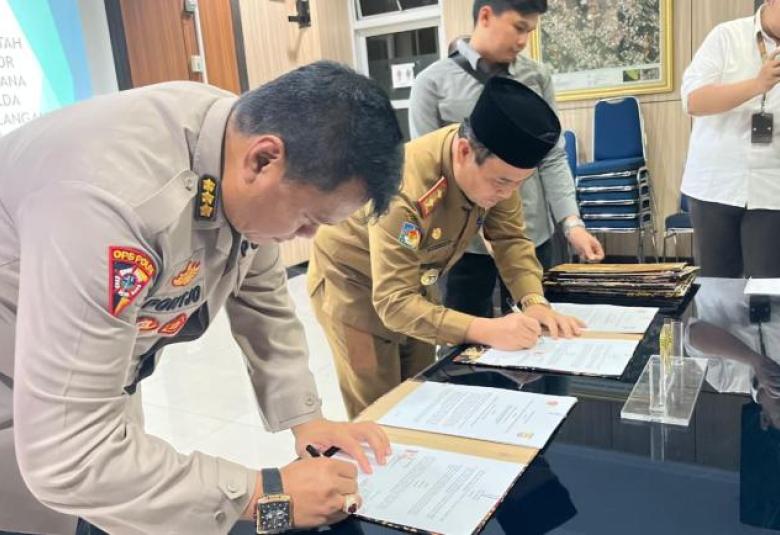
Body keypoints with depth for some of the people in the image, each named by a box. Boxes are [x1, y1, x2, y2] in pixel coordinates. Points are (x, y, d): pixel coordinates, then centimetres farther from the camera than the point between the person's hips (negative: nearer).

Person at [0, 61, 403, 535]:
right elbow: (66, 453, -37)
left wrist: (305, 418, -8)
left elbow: (261, 294, -1)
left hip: (92, 371, 6)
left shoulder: (248, 135, -16)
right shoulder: (114, 198, -40)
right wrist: (265, 495, -31)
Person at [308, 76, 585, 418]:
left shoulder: (494, 166, -19)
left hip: (414, 279, 6)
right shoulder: (404, 187, -39)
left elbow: (510, 238, -9)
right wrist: (486, 330, -48)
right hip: (351, 281, -6)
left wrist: (535, 302, -26)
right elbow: (393, 300, -39)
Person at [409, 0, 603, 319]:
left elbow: (552, 158, 5)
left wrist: (572, 223, -6)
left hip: (532, 237, 3)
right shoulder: (433, 83, -3)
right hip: (468, 242, -2)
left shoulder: (538, 78, 5)